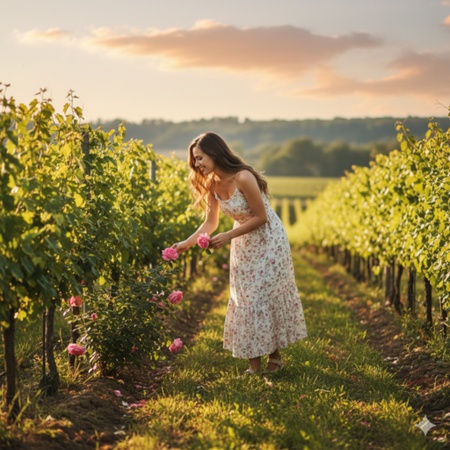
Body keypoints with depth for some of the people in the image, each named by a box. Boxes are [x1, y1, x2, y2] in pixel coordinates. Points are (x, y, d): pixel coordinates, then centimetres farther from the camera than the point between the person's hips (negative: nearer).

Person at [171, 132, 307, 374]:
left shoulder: (243, 178, -28)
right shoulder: (211, 184, -6)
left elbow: (261, 217, -22)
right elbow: (210, 223, -1)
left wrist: (228, 236, -24)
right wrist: (187, 243, -13)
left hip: (268, 240, -7)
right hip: (243, 243, 7)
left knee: (267, 294, -2)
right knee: (246, 298, 7)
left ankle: (275, 355, 12)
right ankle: (254, 362, 14)